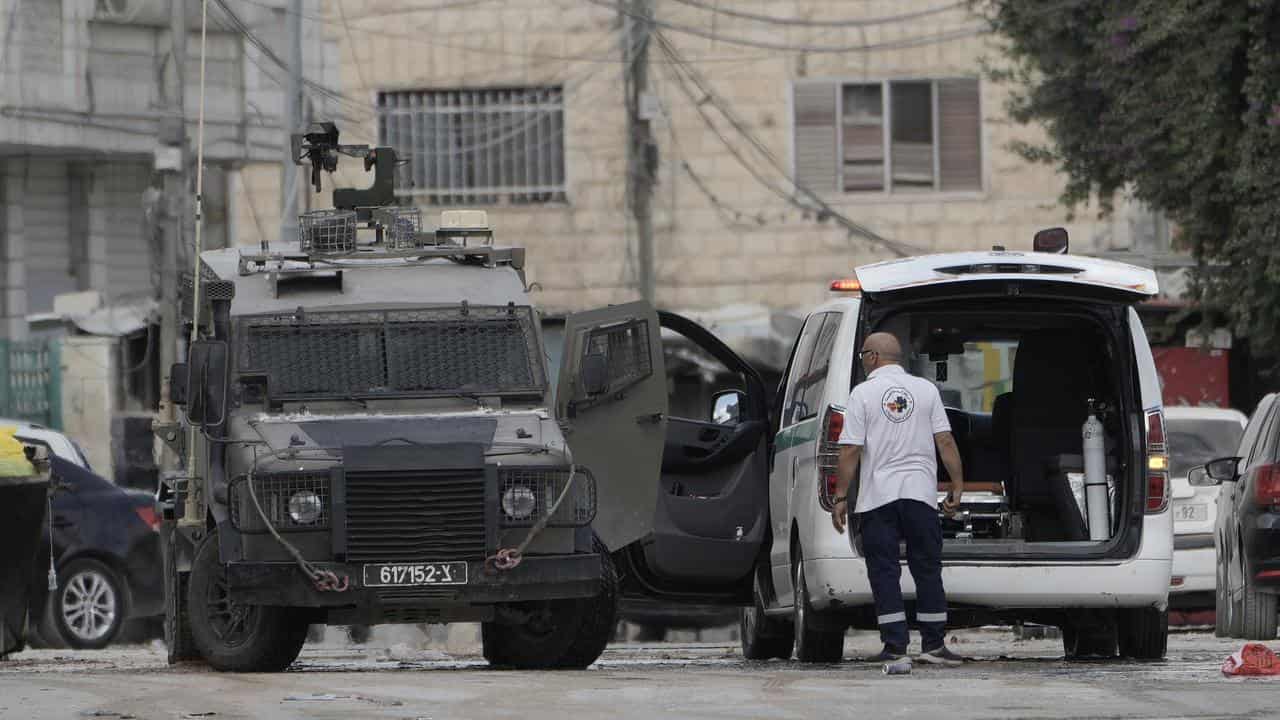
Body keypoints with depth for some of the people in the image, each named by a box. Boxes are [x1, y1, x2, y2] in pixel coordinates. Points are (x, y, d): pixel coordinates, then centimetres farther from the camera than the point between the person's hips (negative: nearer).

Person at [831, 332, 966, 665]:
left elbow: (850, 451, -5)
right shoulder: (926, 389, 6)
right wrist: (957, 486, 6)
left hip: (877, 497, -2)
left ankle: (894, 645, -5)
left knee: (884, 572, 1)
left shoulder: (863, 394, -1)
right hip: (921, 492, 2)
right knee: (928, 570, 8)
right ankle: (934, 644, 6)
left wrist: (841, 497, -1)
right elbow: (945, 441, 2)